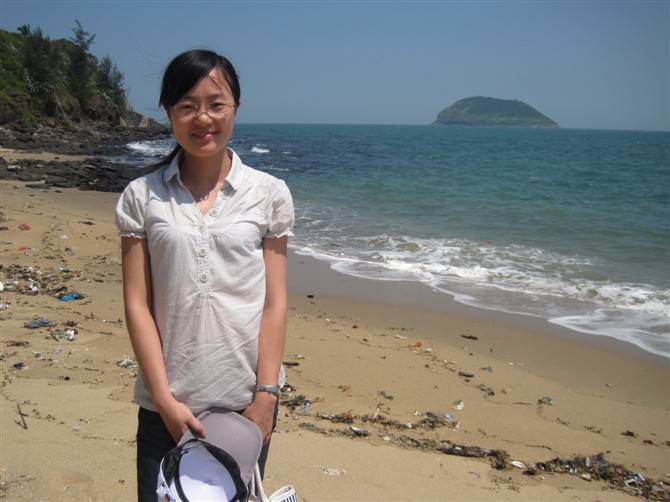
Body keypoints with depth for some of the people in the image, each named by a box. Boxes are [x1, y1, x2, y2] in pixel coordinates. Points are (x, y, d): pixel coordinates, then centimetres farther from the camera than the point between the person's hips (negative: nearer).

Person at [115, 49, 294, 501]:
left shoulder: (269, 193, 0)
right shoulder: (141, 197, 1)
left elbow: (275, 302, -2)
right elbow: (137, 304, -2)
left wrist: (265, 396, -7)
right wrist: (164, 398, -8)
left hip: (246, 398, 0)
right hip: (167, 401, 0)